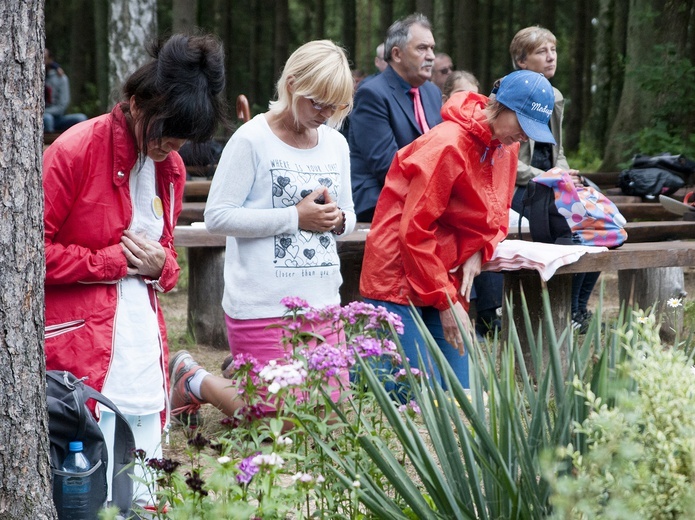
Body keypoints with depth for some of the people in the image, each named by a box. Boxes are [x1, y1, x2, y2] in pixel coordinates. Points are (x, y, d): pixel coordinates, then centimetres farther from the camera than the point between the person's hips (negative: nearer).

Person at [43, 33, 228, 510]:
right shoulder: (76, 151, -10)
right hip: (81, 359, -7)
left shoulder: (171, 166, 12)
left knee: (140, 496, 8)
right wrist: (113, 259, -9)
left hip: (144, 359, 7)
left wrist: (161, 266, 2)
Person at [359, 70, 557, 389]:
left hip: (448, 278, 8)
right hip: (400, 276, -8)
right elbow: (414, 232, -19)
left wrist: (478, 252, -6)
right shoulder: (448, 146, -20)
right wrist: (445, 302, -16)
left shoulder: (506, 146, 5)